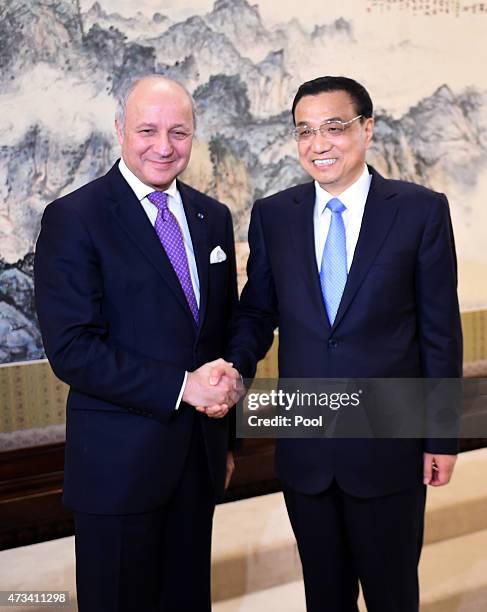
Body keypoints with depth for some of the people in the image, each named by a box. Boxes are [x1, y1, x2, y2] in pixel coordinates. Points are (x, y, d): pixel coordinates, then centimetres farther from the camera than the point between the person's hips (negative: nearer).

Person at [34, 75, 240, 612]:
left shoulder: (213, 217, 8)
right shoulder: (73, 219, -11)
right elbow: (72, 349, -18)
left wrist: (226, 436, 15)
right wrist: (182, 386, -19)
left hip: (200, 453, 5)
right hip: (120, 460, -5)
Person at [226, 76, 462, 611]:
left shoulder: (421, 210, -6)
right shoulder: (272, 215, 1)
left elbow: (441, 329, -4)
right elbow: (257, 311, 7)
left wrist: (442, 437, -4)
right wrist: (235, 369, -14)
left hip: (388, 447, -2)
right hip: (303, 448, 2)